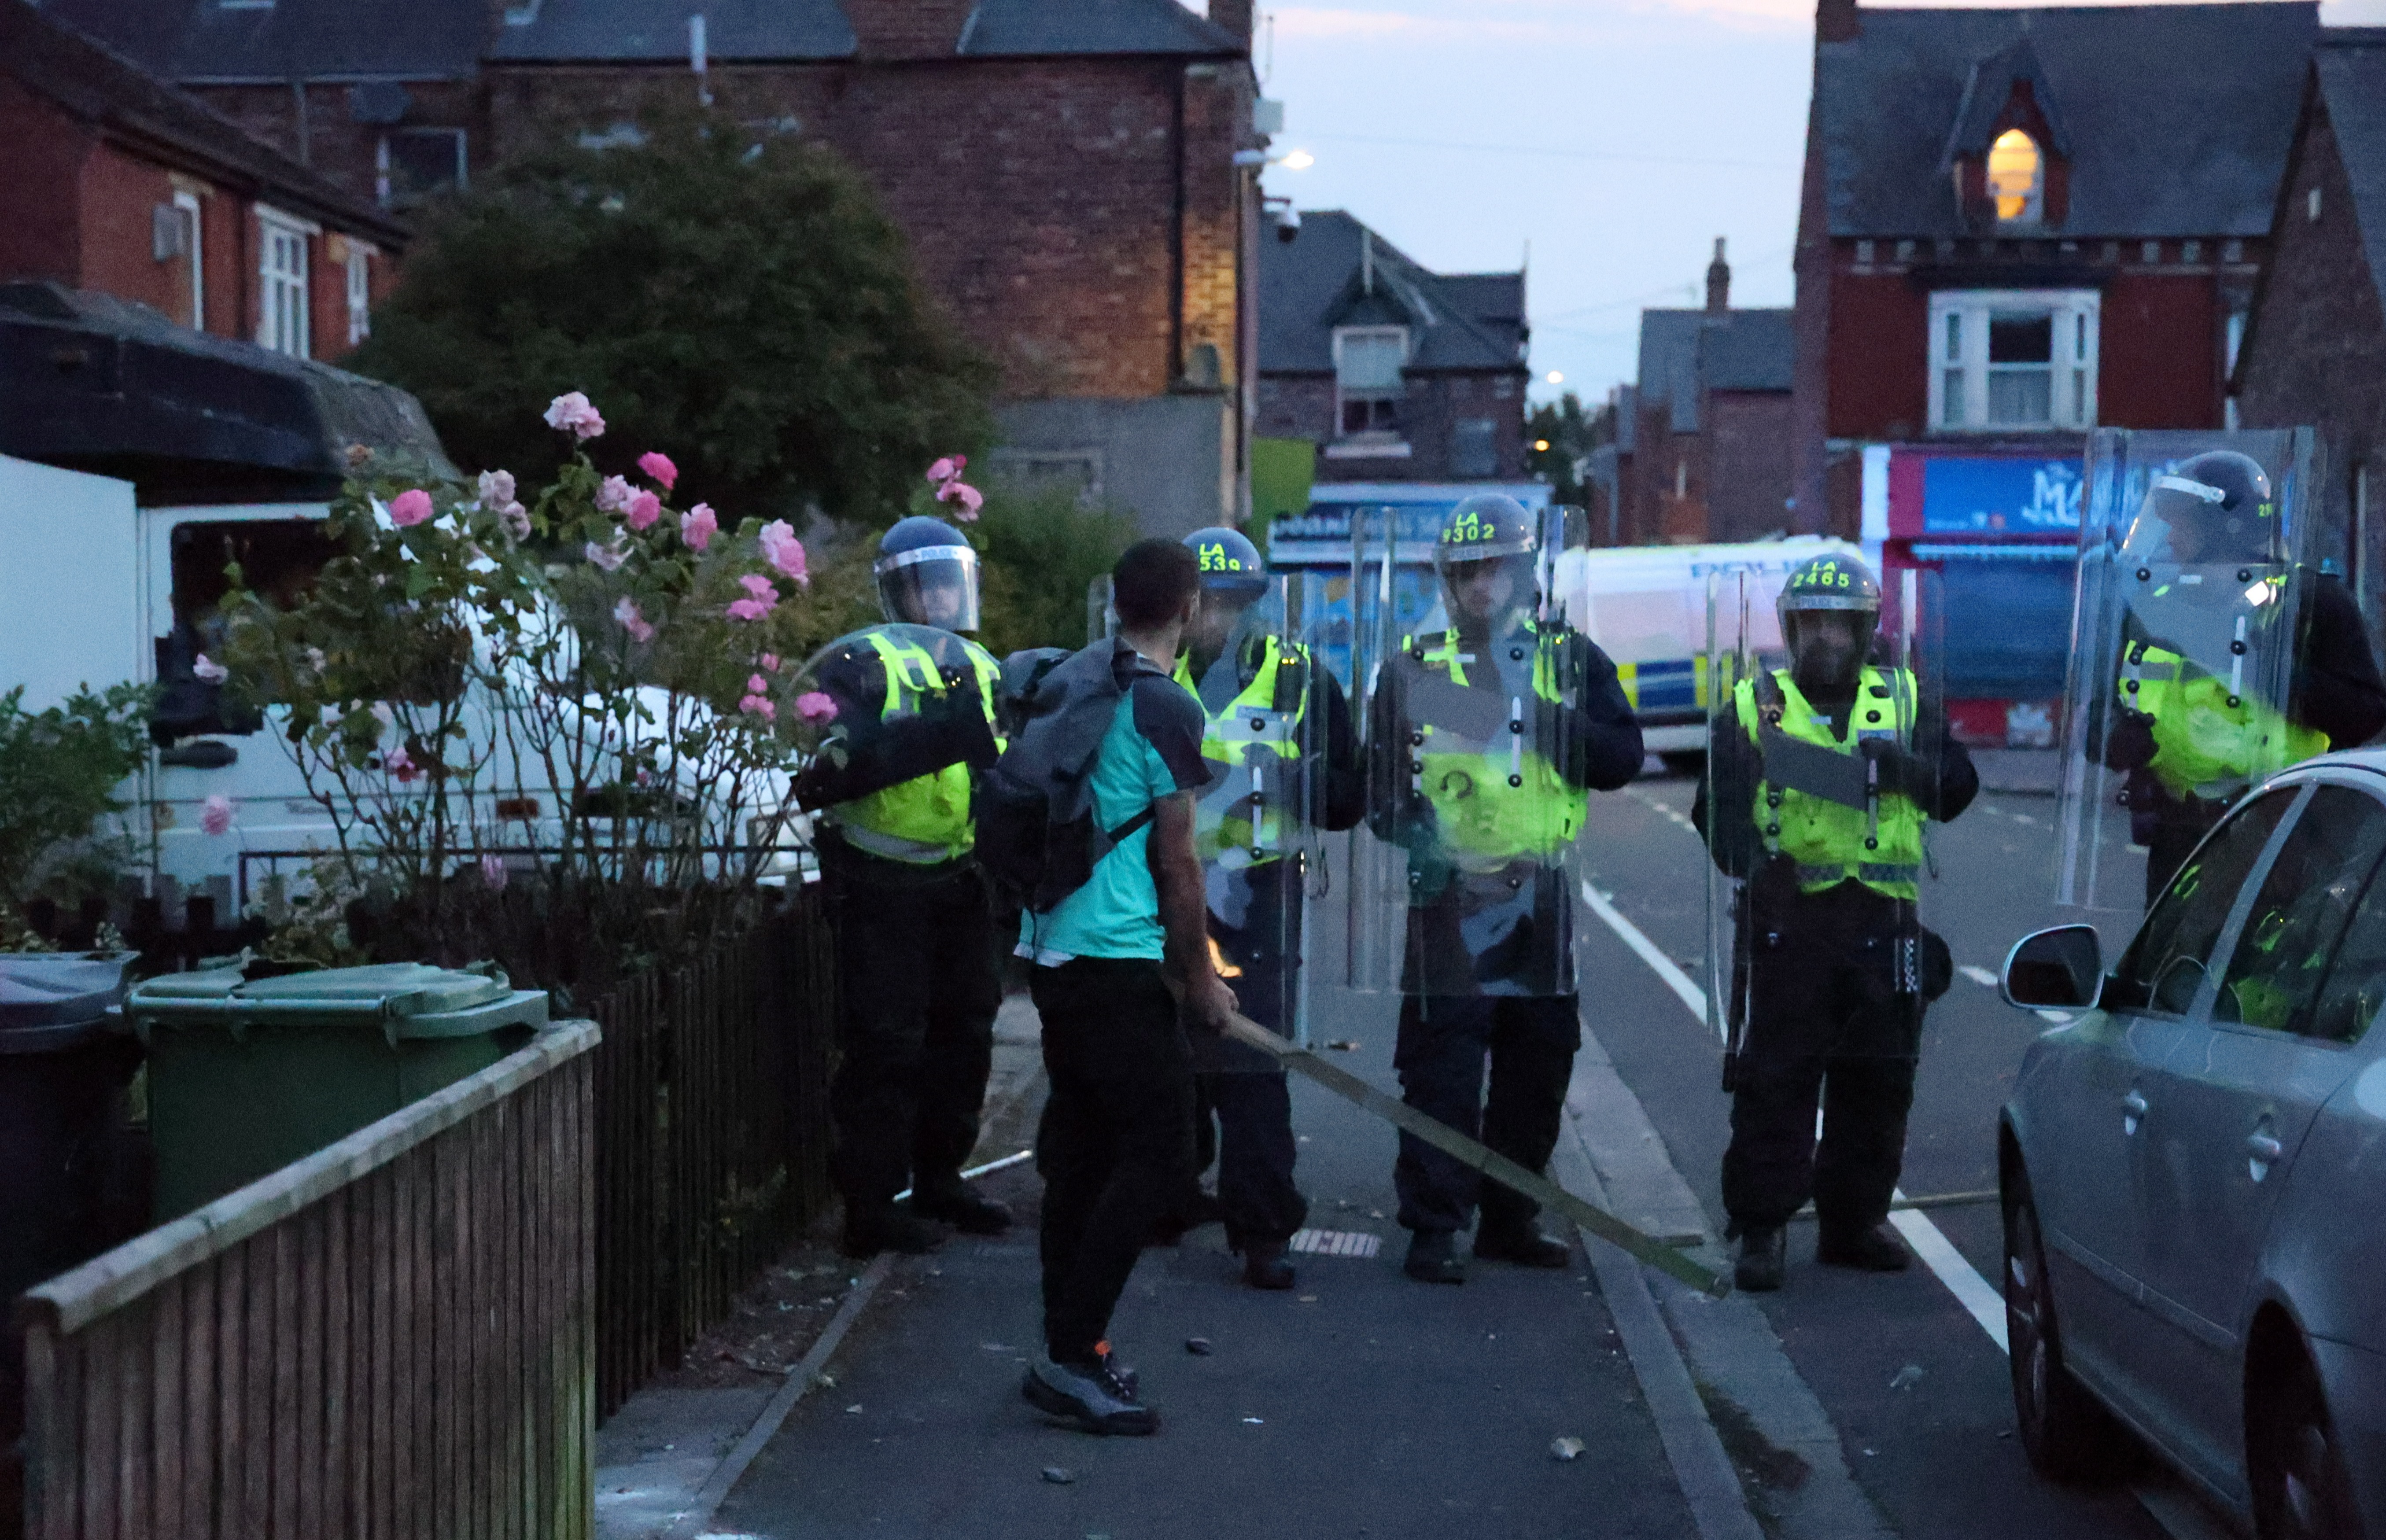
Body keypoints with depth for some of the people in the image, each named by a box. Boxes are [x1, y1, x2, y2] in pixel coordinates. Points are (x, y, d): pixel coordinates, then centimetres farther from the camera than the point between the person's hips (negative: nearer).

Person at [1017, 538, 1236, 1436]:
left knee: (1082, 1149, 14)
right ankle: (1070, 1359, -7)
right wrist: (1199, 975, 1)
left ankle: (1068, 1345, 20)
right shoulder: (1166, 708, -12)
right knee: (1160, 1153, -5)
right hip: (1117, 960, -9)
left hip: (1052, 950, 9)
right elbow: (1175, 861, -10)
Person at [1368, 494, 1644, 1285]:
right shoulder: (1414, 666, 2)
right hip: (1450, 894, -4)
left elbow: (1621, 759, -1)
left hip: (1542, 893, 4)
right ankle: (1433, 1229, 0)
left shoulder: (1572, 660, 8)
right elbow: (1382, 774, 0)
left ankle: (1509, 1219, 23)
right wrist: (1410, 831, -17)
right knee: (1443, 1069, -7)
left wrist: (1546, 717, -14)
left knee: (1538, 1066, 11)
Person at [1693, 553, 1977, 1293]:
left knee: (1879, 1080, 8)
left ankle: (1854, 1222, 21)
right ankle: (1761, 1228, 4)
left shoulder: (1904, 701, 14)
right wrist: (1755, 860, -18)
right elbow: (1719, 807, 2)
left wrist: (1904, 766, -13)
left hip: (1885, 922, 3)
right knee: (1776, 1078, -4)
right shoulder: (1753, 706, 8)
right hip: (1790, 918, -2)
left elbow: (1957, 789, 7)